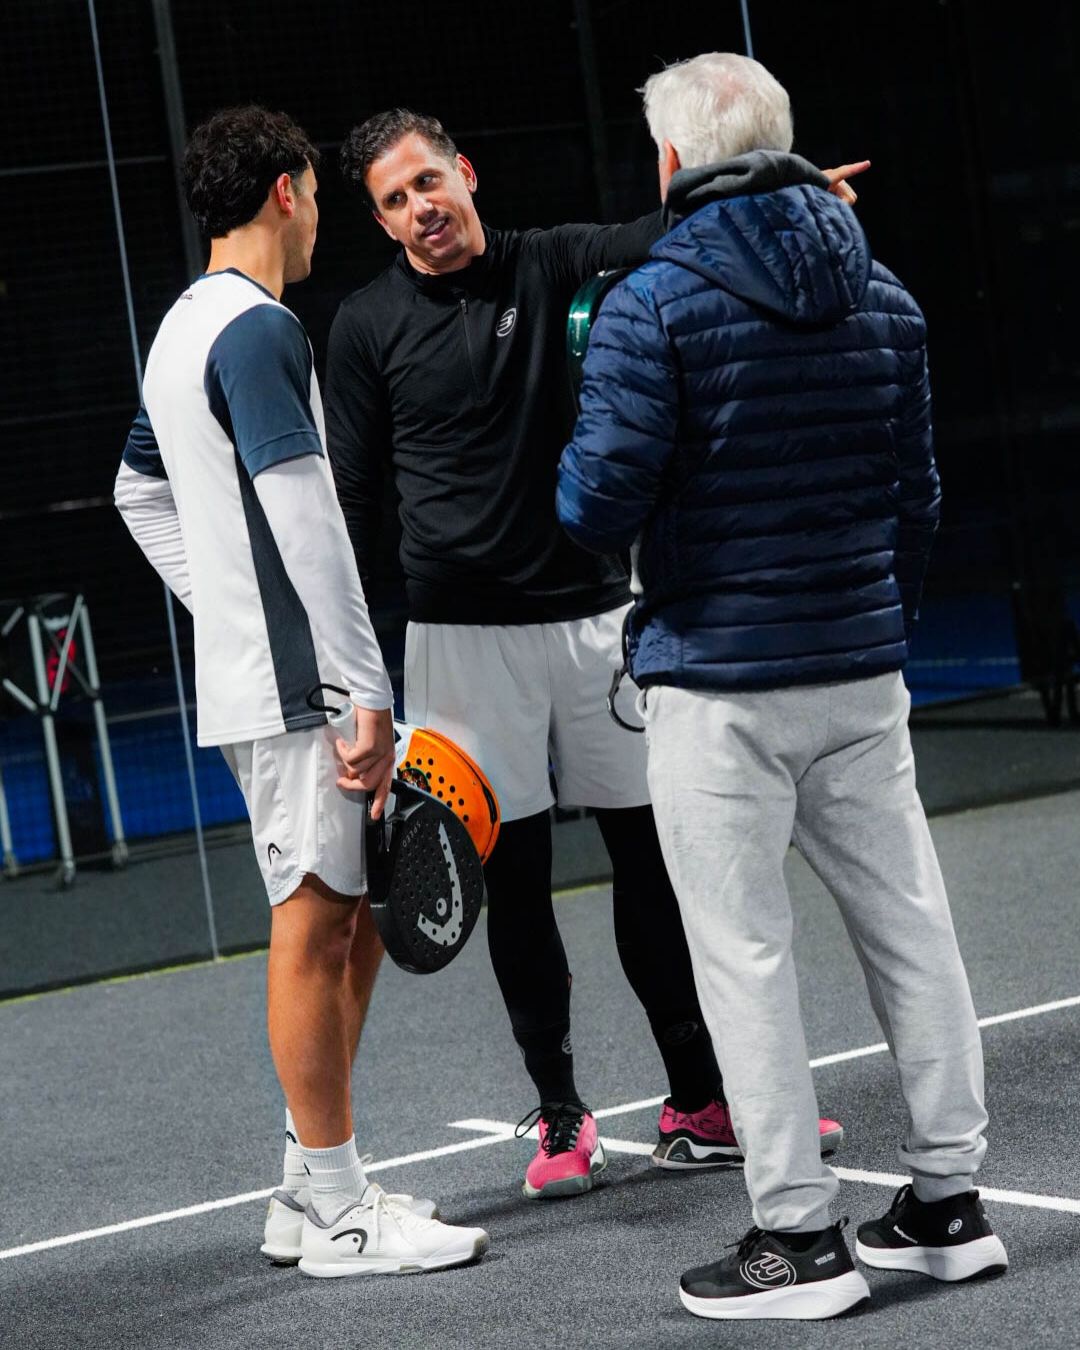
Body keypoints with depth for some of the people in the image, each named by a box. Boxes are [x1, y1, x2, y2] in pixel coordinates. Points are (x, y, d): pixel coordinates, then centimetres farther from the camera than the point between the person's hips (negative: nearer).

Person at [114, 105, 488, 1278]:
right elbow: (306, 521, -21)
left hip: (242, 668, 10)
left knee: (353, 918, 14)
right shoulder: (259, 328, -15)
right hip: (294, 682, -10)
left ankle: (311, 1193, 20)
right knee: (315, 927, -5)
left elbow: (141, 490, 29)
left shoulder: (183, 326, 17)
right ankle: (336, 1218, 2)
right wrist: (371, 697, -21)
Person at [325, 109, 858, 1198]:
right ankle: (560, 1117, 14)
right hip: (464, 635, -2)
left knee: (652, 856, 6)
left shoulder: (551, 266, 4)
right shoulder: (369, 325, 1)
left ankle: (698, 1106, 15)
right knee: (516, 881, 2)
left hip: (595, 609, 2)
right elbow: (352, 497, 3)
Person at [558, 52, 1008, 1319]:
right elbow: (917, 498, 13)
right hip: (862, 673, 6)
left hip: (717, 680, -6)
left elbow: (600, 504, -16)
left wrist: (578, 487, 7)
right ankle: (947, 1199, 20)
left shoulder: (653, 308, -11)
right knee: (907, 924, 12)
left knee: (744, 953, 1)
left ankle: (798, 1235, 4)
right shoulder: (885, 300, 8)